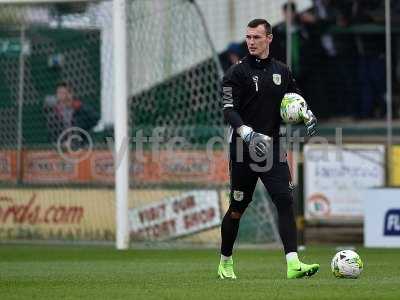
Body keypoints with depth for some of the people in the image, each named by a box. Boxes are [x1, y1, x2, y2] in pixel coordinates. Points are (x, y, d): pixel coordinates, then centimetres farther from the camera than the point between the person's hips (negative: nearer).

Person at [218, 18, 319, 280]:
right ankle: (225, 262, 26)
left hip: (272, 147, 3)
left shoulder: (281, 71, 10)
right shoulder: (237, 72, -5)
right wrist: (247, 133, -30)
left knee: (285, 200, -13)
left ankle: (293, 263, -21)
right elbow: (229, 110, -13)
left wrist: (308, 115, 2)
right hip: (243, 150, -3)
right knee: (238, 208, 6)